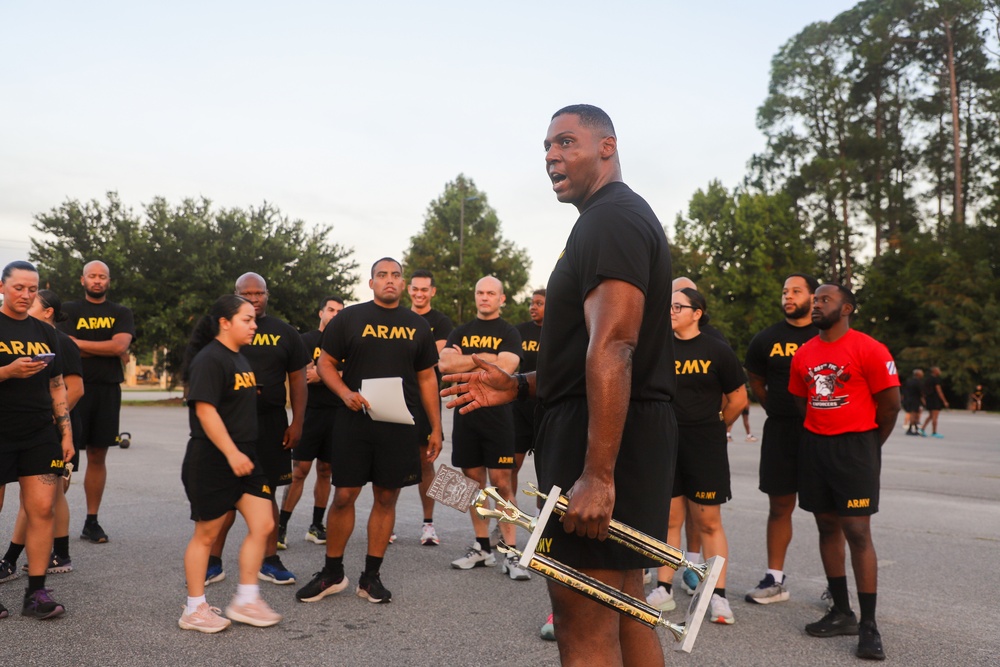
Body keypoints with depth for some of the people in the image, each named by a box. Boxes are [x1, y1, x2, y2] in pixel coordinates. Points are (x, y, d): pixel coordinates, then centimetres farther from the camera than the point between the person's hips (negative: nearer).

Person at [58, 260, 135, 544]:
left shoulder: (121, 314, 12)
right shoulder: (70, 310, 6)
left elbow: (121, 345, -7)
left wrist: (80, 342, -8)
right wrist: (108, 350, -8)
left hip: (108, 391, 2)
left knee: (98, 457, 8)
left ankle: (92, 521, 15)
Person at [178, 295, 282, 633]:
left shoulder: (240, 359, 14)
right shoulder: (209, 359, -14)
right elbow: (205, 410, -21)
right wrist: (231, 453, -24)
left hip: (244, 457, 8)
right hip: (212, 461, -8)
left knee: (263, 525, 2)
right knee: (207, 533, 3)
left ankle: (245, 600, 13)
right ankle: (194, 609, 18)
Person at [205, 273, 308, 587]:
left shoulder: (285, 333, 7)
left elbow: (298, 380, 6)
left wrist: (297, 423, -1)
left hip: (271, 423, 1)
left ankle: (269, 561, 17)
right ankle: (214, 562, 14)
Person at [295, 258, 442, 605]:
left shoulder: (417, 325, 11)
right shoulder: (350, 317, 3)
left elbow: (427, 377, 12)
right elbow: (325, 362, 4)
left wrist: (436, 427, 8)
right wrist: (345, 393, -15)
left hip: (399, 425, 2)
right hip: (354, 421, -2)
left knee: (387, 498, 6)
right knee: (344, 495, 1)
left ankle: (371, 577, 19)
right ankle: (332, 573, 19)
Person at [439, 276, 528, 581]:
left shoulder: (509, 333, 2)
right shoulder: (460, 332, 13)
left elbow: (505, 367, -16)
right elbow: (444, 364, -3)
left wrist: (463, 361, -9)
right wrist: (483, 358, -11)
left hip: (497, 416, -4)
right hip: (465, 415, 4)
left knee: (501, 482, -6)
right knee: (473, 481, 9)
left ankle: (511, 554, -2)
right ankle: (482, 548, 19)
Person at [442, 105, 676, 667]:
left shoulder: (610, 219, -11)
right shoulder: (625, 217, 22)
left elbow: (611, 348, -24)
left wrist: (597, 474, -28)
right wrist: (520, 386, 17)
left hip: (599, 435, -11)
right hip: (627, 432, 11)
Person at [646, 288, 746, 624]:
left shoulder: (717, 350, -2)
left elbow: (738, 398, 4)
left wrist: (716, 427, 11)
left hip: (704, 446, -2)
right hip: (665, 443, 2)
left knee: (708, 522, 4)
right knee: (668, 518, 8)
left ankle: (718, 595, 11)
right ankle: (663, 589, 18)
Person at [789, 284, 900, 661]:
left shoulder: (868, 350, -10)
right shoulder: (804, 355, 7)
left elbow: (891, 403, -6)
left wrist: (869, 445, 4)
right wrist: (818, 436, 11)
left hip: (855, 447, -6)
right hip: (815, 446, 6)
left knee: (857, 532, -6)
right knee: (828, 528, 11)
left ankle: (869, 625, 2)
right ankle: (842, 612, 22)